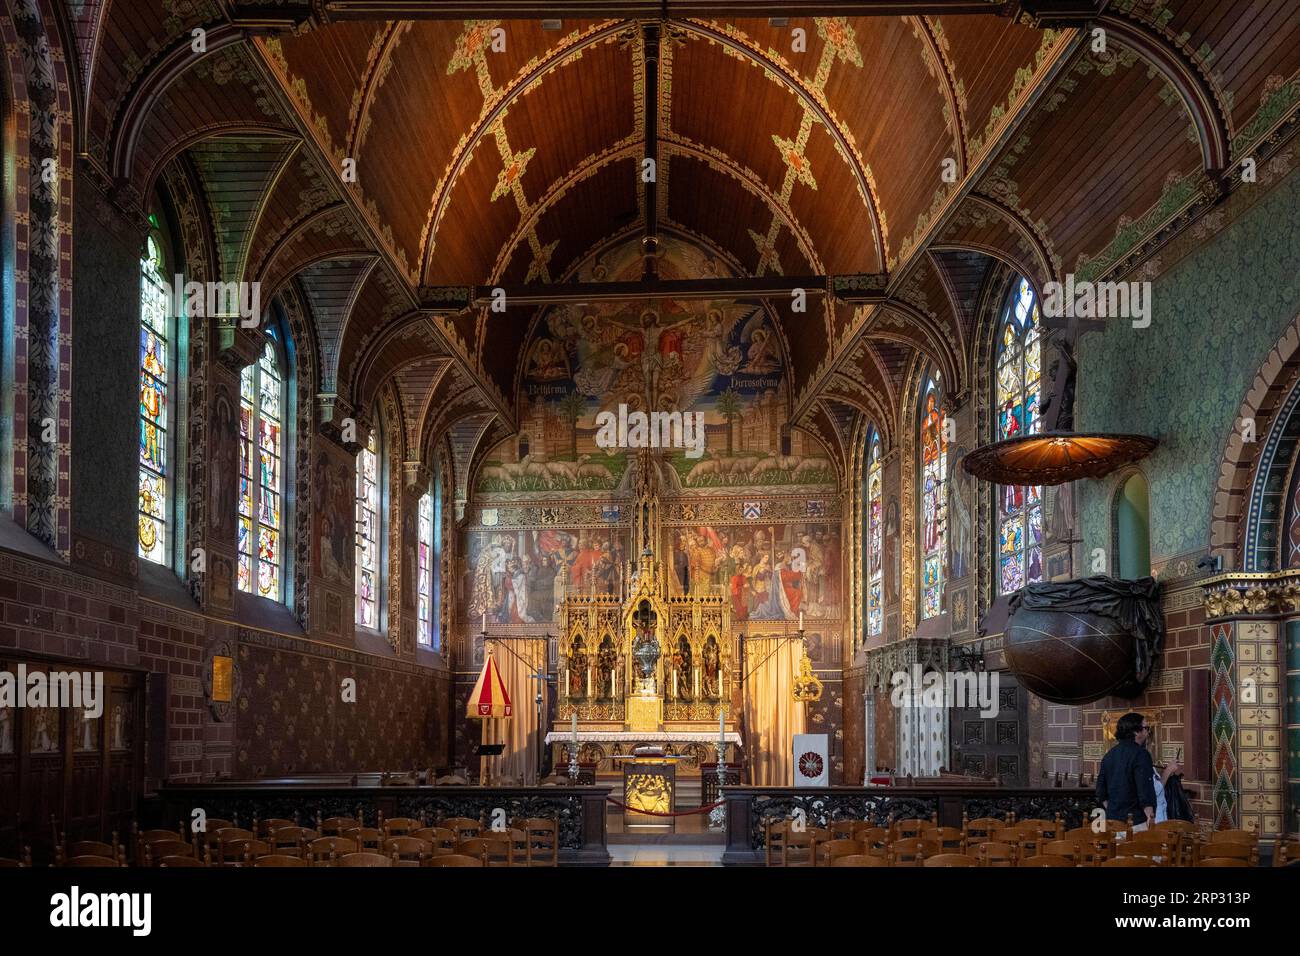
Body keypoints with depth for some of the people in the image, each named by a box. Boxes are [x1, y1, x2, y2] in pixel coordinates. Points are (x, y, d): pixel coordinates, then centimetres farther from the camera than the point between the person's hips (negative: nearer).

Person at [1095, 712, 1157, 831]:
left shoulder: (1109, 754, 12)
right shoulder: (1140, 754, -12)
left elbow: (1101, 791, 15)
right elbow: (1145, 791, -18)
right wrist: (1151, 818, -16)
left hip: (1112, 820, 8)